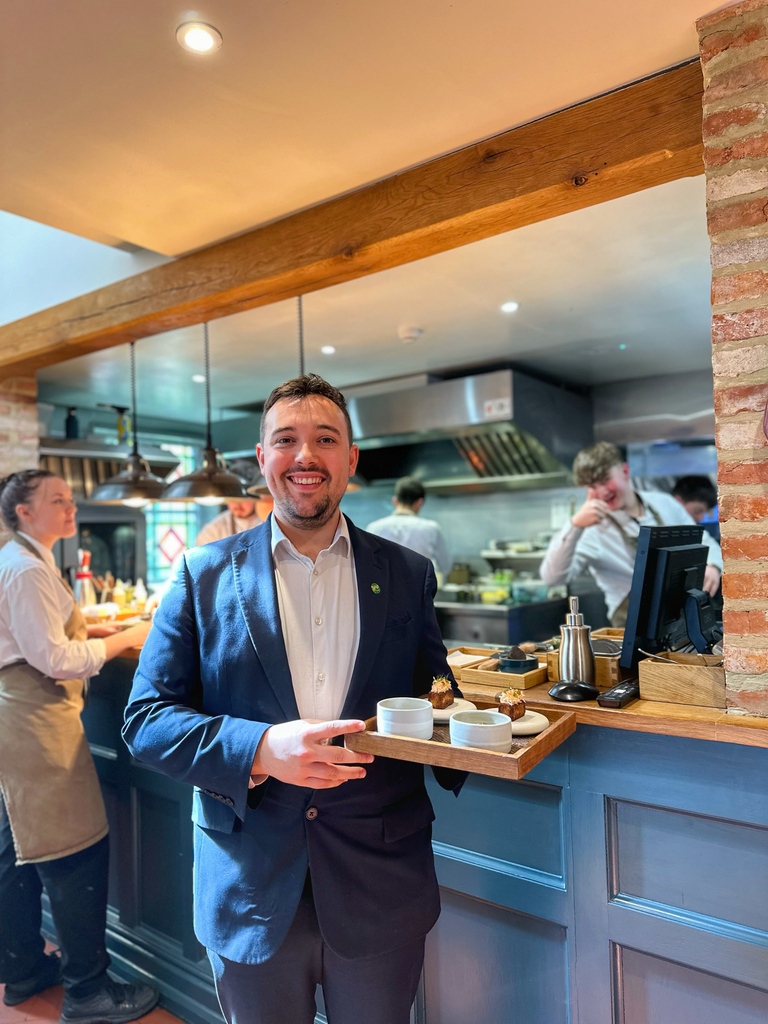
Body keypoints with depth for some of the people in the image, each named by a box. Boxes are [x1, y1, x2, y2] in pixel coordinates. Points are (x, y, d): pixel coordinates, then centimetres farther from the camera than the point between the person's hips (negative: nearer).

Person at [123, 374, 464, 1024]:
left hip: (382, 887, 1)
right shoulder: (205, 575, -4)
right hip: (249, 890, 0)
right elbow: (145, 718, -6)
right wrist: (259, 750, -22)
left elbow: (434, 697, 7)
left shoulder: (408, 575, -1)